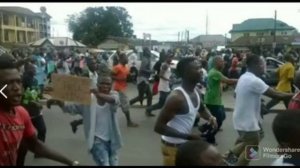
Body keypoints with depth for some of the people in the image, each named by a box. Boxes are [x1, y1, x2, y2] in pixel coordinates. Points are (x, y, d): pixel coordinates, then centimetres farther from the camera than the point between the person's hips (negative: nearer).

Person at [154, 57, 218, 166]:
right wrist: (188, 136, -29)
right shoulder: (177, 97, -30)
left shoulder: (196, 92, -2)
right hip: (173, 147, -9)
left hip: (186, 144, 9)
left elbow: (202, 109, 19)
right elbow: (159, 127, -29)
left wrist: (211, 118, -4)